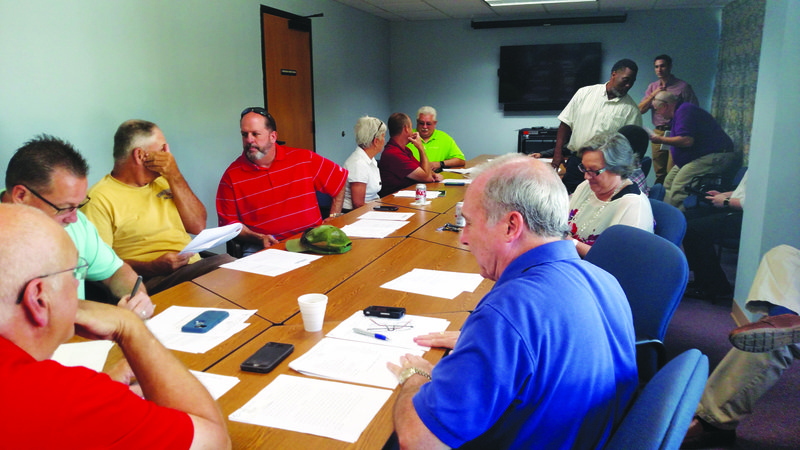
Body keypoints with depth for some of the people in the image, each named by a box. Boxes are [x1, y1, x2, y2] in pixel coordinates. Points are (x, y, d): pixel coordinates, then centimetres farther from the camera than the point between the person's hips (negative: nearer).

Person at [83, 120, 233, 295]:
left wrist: (174, 176, 3)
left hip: (195, 267, 7)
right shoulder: (100, 198, -2)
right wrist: (154, 267, -23)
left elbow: (198, 226, 10)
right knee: (223, 264, -33)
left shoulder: (161, 182, 20)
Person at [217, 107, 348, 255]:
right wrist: (259, 239, -15)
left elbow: (340, 180, 14)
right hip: (261, 248, 0)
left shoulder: (303, 159, 3)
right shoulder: (232, 176, 1)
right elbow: (229, 222, 3)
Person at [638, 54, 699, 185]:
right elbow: (641, 109, 7)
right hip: (657, 133, 5)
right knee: (659, 174, 9)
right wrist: (653, 94, -6)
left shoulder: (683, 86, 0)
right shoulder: (652, 87, 15)